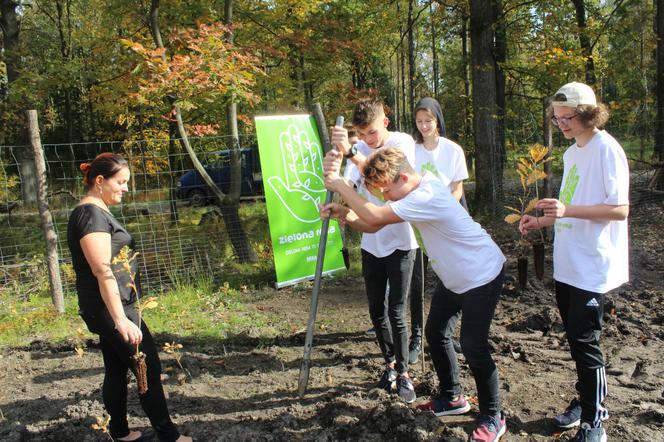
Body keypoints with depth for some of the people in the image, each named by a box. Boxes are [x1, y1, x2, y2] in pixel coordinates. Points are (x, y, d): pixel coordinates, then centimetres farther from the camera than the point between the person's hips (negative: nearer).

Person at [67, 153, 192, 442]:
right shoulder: (92, 215, -18)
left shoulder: (97, 212, 14)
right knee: (150, 368, -2)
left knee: (117, 369, 16)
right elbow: (102, 271, -25)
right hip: (110, 308, -10)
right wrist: (120, 320, -29)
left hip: (109, 309, 10)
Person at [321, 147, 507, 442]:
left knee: (473, 346, -6)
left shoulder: (427, 196, -32)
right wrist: (344, 214, -20)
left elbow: (375, 217, -35)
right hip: (454, 278, 10)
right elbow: (373, 226, -2)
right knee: (435, 333, 13)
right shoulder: (410, 193, -2)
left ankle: (492, 418, 14)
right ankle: (452, 398, 31)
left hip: (481, 276, -9)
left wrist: (341, 186, -25)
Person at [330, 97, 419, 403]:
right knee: (376, 311, 12)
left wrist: (351, 152, -43)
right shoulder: (358, 150, 2)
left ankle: (403, 373, 16)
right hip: (371, 243, 5)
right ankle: (390, 363, 34)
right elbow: (348, 189, -9)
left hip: (400, 242, -4)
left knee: (396, 313, -3)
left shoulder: (403, 142, -11)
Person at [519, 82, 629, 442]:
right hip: (566, 263, 8)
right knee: (574, 337, 16)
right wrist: (541, 221, 6)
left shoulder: (607, 150, -12)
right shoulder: (571, 153, 13)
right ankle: (584, 401, 33)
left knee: (584, 341, -3)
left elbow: (619, 209, -18)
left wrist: (567, 210, -28)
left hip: (592, 267, -8)